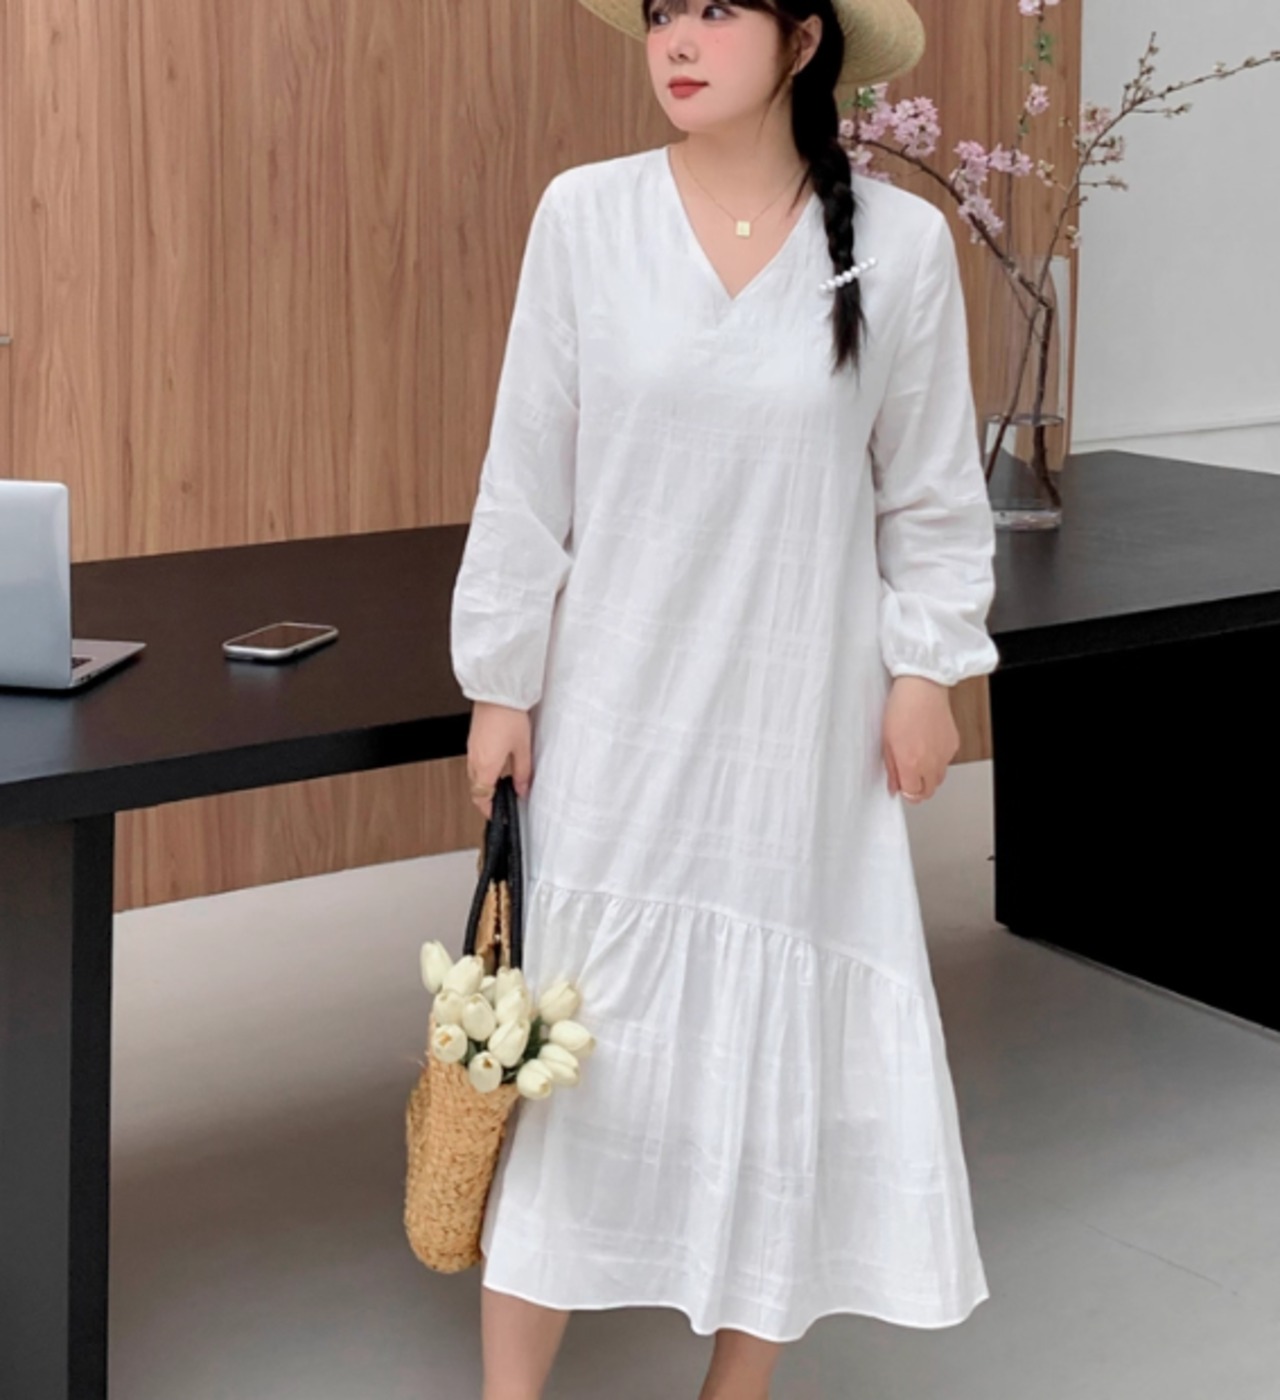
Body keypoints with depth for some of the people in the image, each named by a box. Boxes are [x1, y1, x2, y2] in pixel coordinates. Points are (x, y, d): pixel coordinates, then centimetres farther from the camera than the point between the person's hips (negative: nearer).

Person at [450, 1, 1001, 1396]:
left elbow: (930, 491, 3)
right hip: (611, 708, 0)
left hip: (801, 725, 0)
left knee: (783, 1043, 10)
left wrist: (926, 664, 1)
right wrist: (501, 682, 0)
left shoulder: (900, 242, -8)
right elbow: (527, 472, -2)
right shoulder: (585, 214, -8)